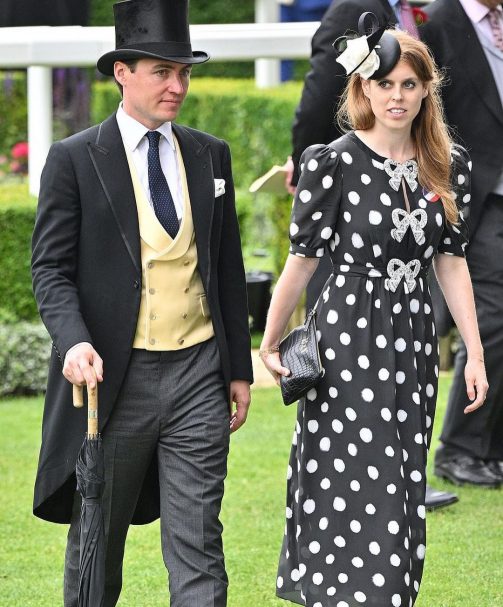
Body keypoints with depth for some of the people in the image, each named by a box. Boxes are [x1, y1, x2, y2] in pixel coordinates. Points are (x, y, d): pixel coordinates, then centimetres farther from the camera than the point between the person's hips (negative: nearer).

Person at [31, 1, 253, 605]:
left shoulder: (211, 156, 10)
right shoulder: (74, 159, -2)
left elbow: (228, 268, 15)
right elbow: (51, 267, -5)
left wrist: (239, 367, 14)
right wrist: (75, 341, -23)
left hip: (198, 374, 3)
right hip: (113, 376, -2)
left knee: (198, 543, -3)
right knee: (97, 538, 10)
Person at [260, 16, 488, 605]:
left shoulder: (448, 165, 5)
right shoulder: (334, 163, -9)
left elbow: (450, 259, 10)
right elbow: (303, 258, -4)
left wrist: (475, 353, 7)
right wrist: (269, 344, 1)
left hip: (413, 340, 5)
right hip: (349, 336, -5)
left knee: (399, 495, 9)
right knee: (359, 495, -8)